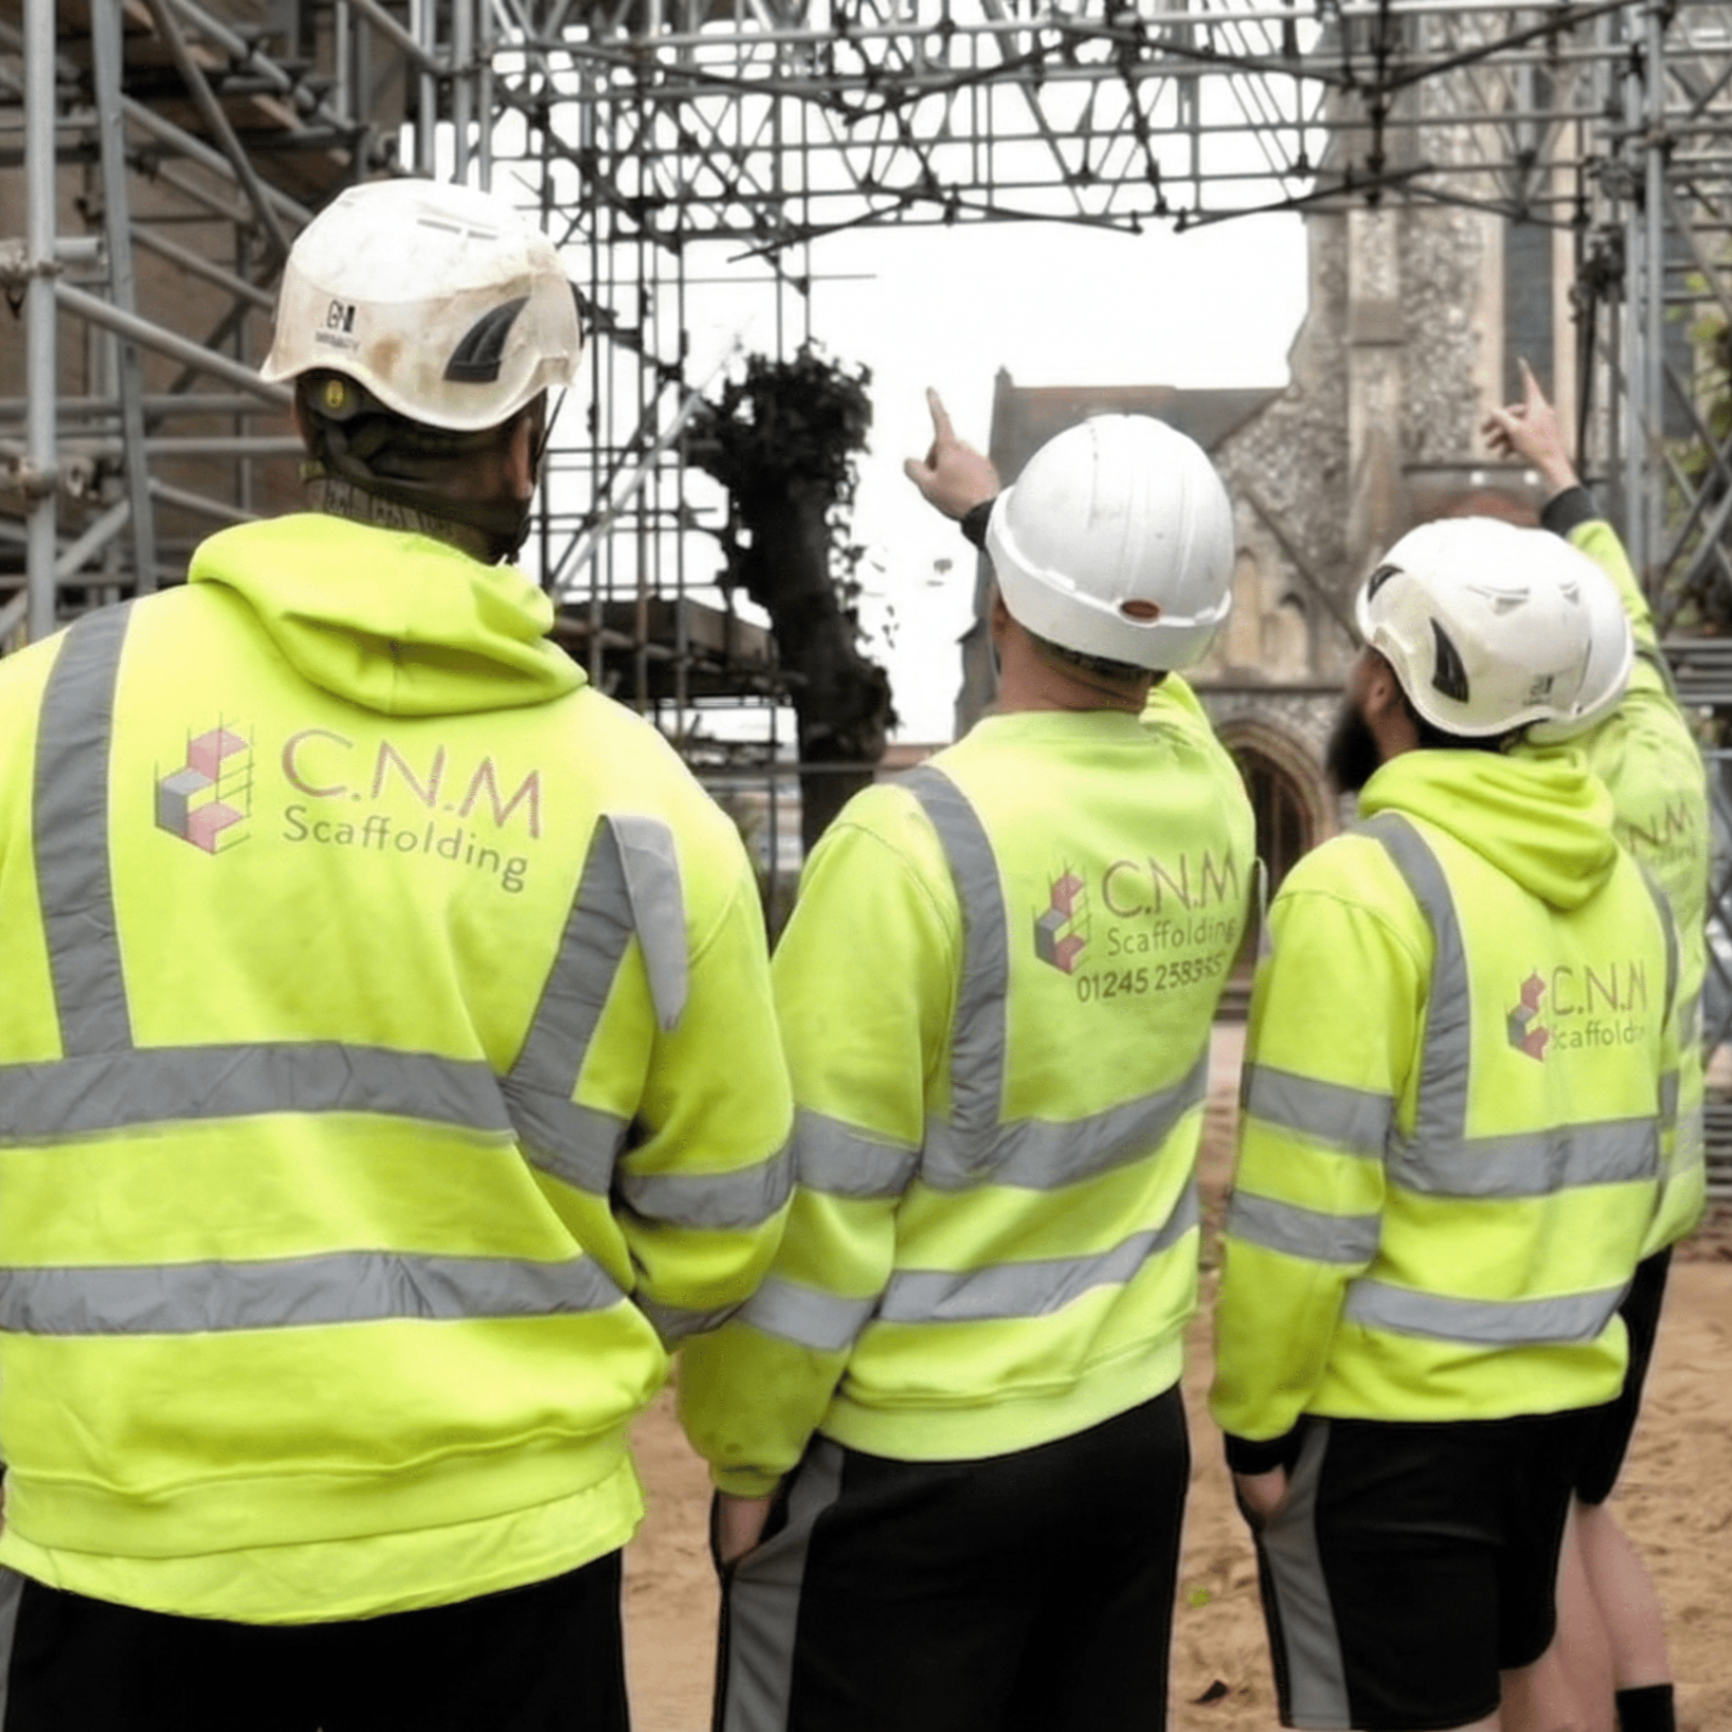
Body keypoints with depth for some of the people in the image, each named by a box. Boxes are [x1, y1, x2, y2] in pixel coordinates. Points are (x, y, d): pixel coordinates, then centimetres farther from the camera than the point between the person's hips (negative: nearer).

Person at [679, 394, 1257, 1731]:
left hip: (910, 1462, -6)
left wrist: (745, 1450, -5)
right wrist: (992, 504, 39)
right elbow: (1133, 677, 23)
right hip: (1135, 1426, 6)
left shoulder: (914, 841, -20)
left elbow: (818, 1196, -18)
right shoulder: (1210, 796, -2)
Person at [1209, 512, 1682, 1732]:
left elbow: (1306, 1205, -18)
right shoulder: (1627, 885, 5)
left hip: (1388, 1411, -7)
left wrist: (1257, 1415, -9)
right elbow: (1637, 1151, 11)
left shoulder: (1365, 886, -17)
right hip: (1566, 1390, 7)